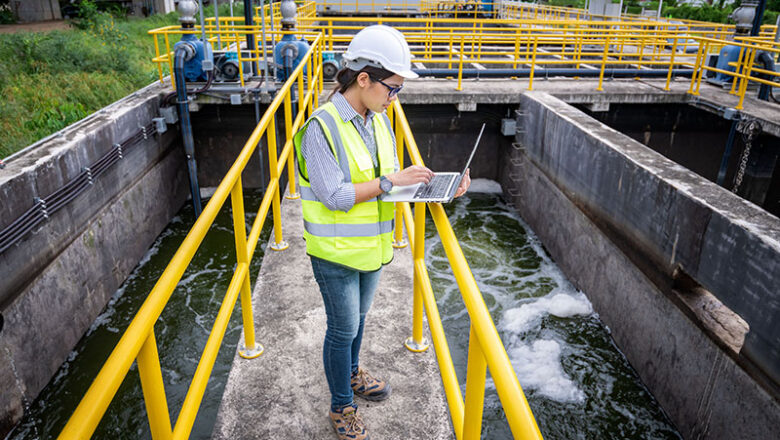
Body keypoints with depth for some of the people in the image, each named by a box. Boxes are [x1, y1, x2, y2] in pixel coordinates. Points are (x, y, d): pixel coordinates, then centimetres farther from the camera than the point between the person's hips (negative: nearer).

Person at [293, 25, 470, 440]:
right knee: (343, 328, 9)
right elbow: (334, 196, -26)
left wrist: (424, 181, -11)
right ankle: (341, 407, 32)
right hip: (336, 251, -6)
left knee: (358, 318, 25)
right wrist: (391, 181, -25)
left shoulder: (379, 121, 1)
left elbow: (389, 176, 5)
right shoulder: (322, 126, -22)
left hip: (371, 245, 7)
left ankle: (351, 373, 52)